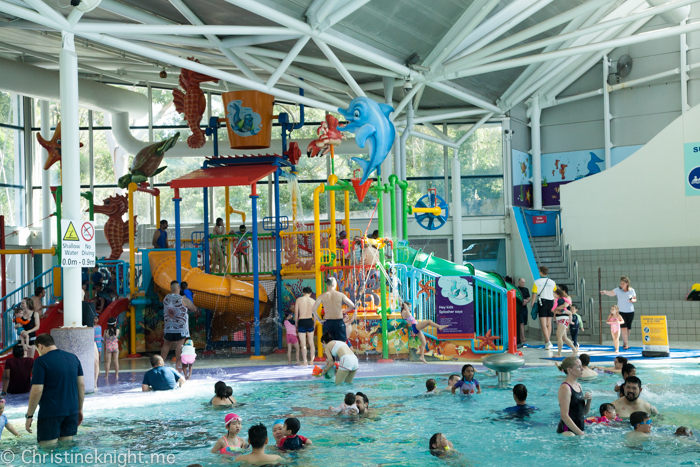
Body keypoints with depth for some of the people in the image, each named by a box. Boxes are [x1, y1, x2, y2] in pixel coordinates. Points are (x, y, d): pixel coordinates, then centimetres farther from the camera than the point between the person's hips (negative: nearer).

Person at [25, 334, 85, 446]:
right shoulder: (73, 358, 9)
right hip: (72, 411, 6)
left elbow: (37, 391, -13)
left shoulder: (41, 361, -9)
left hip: (50, 413, -6)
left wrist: (29, 416, -5)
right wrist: (80, 409, 19)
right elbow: (81, 385, 11)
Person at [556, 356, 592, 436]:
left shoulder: (578, 385, 13)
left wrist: (589, 401, 0)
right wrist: (581, 433, -19)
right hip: (567, 431, -8)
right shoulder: (565, 387, -13)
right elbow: (564, 416, -18)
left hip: (579, 429, 8)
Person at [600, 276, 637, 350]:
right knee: (623, 328, -12)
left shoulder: (631, 290, 1)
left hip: (630, 312, 2)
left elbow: (635, 299, 8)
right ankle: (626, 344, -8)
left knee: (628, 328, 8)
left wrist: (632, 300, -15)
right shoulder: (618, 290, -3)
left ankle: (625, 343, 23)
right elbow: (611, 293, -16)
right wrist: (605, 292, -36)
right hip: (621, 311, -2)